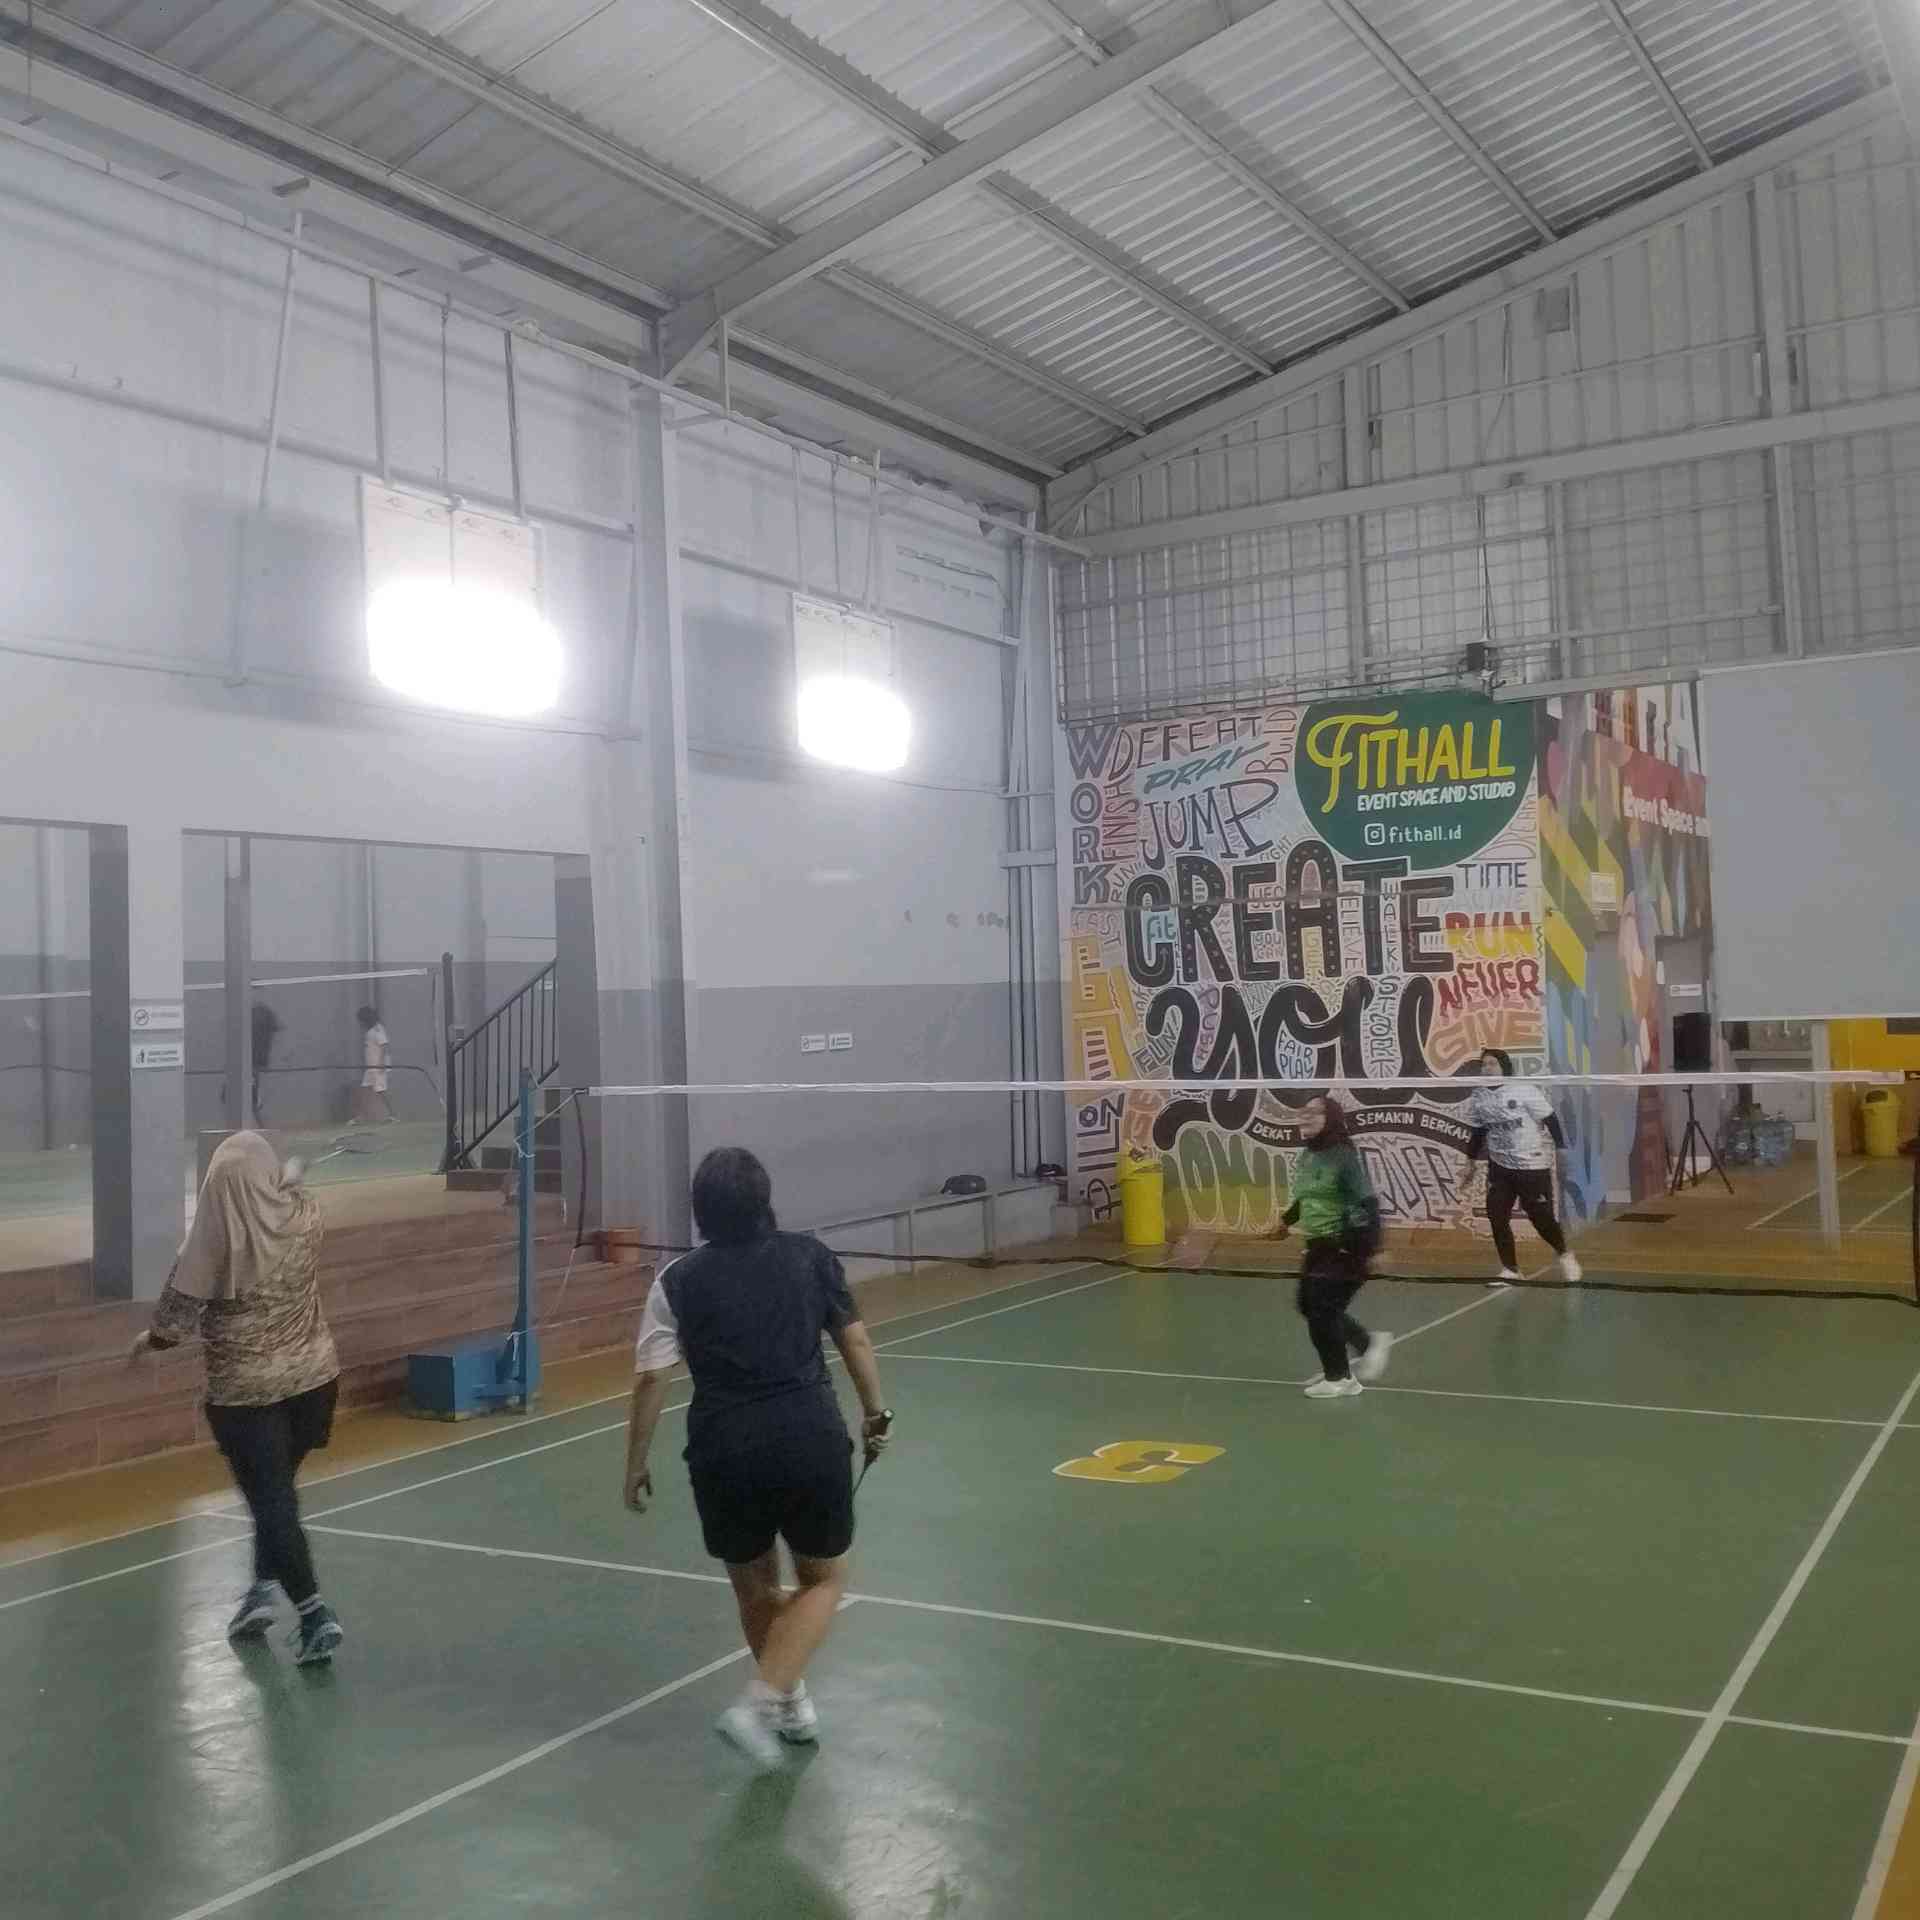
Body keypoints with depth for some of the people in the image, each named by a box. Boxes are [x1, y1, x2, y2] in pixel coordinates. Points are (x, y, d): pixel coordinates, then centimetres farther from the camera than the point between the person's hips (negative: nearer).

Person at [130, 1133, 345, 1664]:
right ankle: (265, 1586, 24)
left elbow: (176, 1320, -11)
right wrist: (284, 1176, 39)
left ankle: (314, 1613, -6)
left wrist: (148, 1342, 8)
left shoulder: (216, 1238, -18)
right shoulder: (302, 1215, -7)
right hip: (313, 1376, 5)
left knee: (271, 1499, 1)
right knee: (276, 1488, 23)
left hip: (244, 1389, -4)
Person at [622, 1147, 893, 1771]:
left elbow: (650, 1377, -3)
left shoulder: (680, 1280, 2)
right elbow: (855, 1340, 8)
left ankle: (792, 1704, 38)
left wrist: (636, 1464, 6)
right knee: (824, 1580, 17)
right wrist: (875, 1413, 21)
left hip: (725, 1453, 1)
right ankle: (758, 1705, -1)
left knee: (755, 1587, 24)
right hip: (812, 1441, 0)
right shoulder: (809, 1255, 5)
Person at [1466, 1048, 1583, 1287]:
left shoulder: (1525, 1091, -14)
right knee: (1497, 1217, -6)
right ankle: (1510, 1270, 7)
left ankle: (1564, 1254, 30)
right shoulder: (1478, 1098, 1)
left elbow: (1551, 1121, -10)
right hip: (1500, 1167, 4)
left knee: (1541, 1218, 0)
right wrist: (1471, 1161, 14)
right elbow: (1478, 1133, 14)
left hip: (1533, 1166, -4)